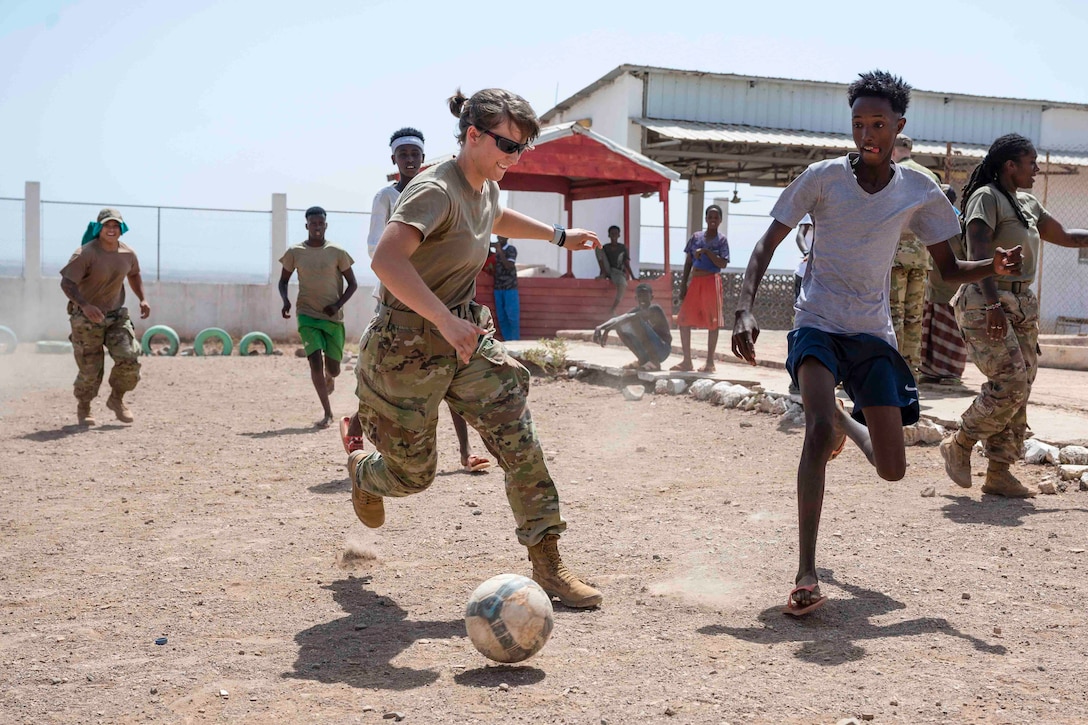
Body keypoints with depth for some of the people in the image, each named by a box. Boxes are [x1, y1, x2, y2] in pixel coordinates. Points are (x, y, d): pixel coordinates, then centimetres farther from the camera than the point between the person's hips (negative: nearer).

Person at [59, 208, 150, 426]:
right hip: (86, 318, -4)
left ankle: (116, 399, 15)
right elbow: (66, 282, -23)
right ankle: (83, 408, 27)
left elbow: (134, 274, 20)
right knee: (90, 369, 0)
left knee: (129, 359, -11)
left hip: (116, 315, 4)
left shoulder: (128, 254, -2)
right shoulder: (86, 253, -19)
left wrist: (142, 299, 5)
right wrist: (84, 305, -39)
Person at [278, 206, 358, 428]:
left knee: (333, 368, 3)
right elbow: (283, 281, 11)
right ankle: (328, 413, -4)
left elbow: (352, 283, 3)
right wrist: (285, 300, -9)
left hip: (333, 317, 0)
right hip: (307, 315, 0)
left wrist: (338, 305, -13)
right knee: (315, 361, -14)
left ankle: (329, 378, 44)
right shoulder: (295, 253, 0)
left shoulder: (337, 253, -3)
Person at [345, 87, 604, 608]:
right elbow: (385, 260, -38)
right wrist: (445, 320, -44)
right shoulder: (437, 190, -22)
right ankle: (361, 471, 46)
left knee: (521, 444, -6)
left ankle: (547, 565, 3)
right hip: (407, 346, -7)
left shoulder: (486, 188, 6)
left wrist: (559, 235, 35)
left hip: (465, 336, 8)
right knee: (412, 475, 9)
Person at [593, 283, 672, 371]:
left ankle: (654, 362, -23)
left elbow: (630, 317, -31)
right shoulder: (638, 310, 9)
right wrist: (600, 327, -23)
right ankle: (643, 360, 3)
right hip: (647, 350, 8)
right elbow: (617, 319, -3)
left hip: (663, 349, -8)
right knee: (619, 326, 2)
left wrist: (608, 329, -39)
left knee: (635, 320, -27)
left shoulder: (654, 309, -16)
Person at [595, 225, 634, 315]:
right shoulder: (604, 247, 8)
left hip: (618, 272, -2)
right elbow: (601, 261, 0)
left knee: (623, 284, -41)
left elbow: (626, 263, 4)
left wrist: (632, 276, -8)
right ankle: (603, 276, -21)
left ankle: (613, 310, -41)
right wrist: (604, 273, -17)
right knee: (598, 248, -13)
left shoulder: (623, 248, 7)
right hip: (607, 271, 2)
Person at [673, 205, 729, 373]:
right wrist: (683, 285, 2)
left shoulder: (721, 240, 1)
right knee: (684, 320, 0)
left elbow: (723, 264, -11)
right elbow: (688, 262, 9)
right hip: (694, 282, 4)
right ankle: (687, 361, 7)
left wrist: (706, 251, -18)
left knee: (712, 322, 0)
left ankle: (710, 362, 6)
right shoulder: (696, 237, 9)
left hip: (711, 282, -4)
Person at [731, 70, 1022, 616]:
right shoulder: (823, 178, -6)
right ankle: (806, 575, -21)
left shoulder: (918, 192, 1)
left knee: (892, 470, 1)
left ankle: (846, 422, 39)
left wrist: (994, 267, -15)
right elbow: (766, 245, -7)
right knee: (819, 430, -29)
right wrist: (745, 310, -21)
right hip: (817, 324, -3)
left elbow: (949, 269, 7)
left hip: (873, 334, 3)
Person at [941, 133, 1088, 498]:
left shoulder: (1028, 205, 19)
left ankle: (998, 473, 10)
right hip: (986, 302, -9)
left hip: (1022, 304, 9)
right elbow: (979, 253, -20)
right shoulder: (986, 197, -8)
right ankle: (958, 445, 2)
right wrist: (992, 304, -31)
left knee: (1019, 389, 5)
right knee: (1010, 382, -17)